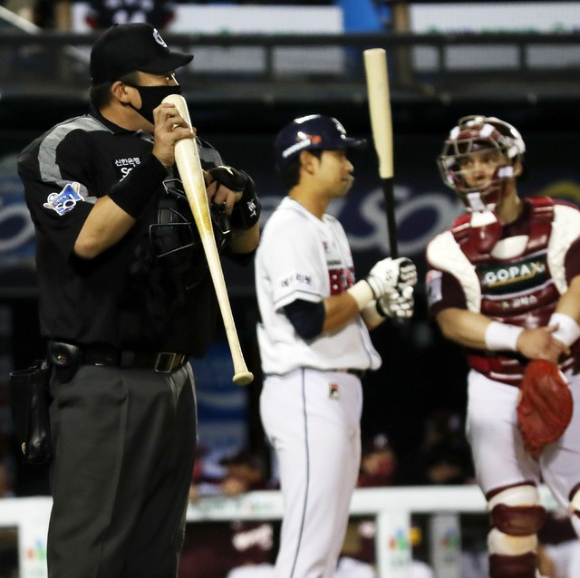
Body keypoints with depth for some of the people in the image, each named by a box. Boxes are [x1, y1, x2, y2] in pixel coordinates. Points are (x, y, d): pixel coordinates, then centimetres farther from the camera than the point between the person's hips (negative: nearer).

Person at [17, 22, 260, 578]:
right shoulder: (67, 147, -5)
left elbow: (245, 246, 17)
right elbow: (85, 239, -20)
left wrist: (237, 201, -5)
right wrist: (155, 165, -20)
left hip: (175, 381, 8)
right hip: (102, 383, -8)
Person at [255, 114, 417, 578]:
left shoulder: (332, 230, 19)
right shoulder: (289, 230, -12)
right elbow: (309, 322, -20)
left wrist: (384, 306, 3)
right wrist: (370, 287, -10)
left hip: (339, 394, 10)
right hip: (307, 394, -10)